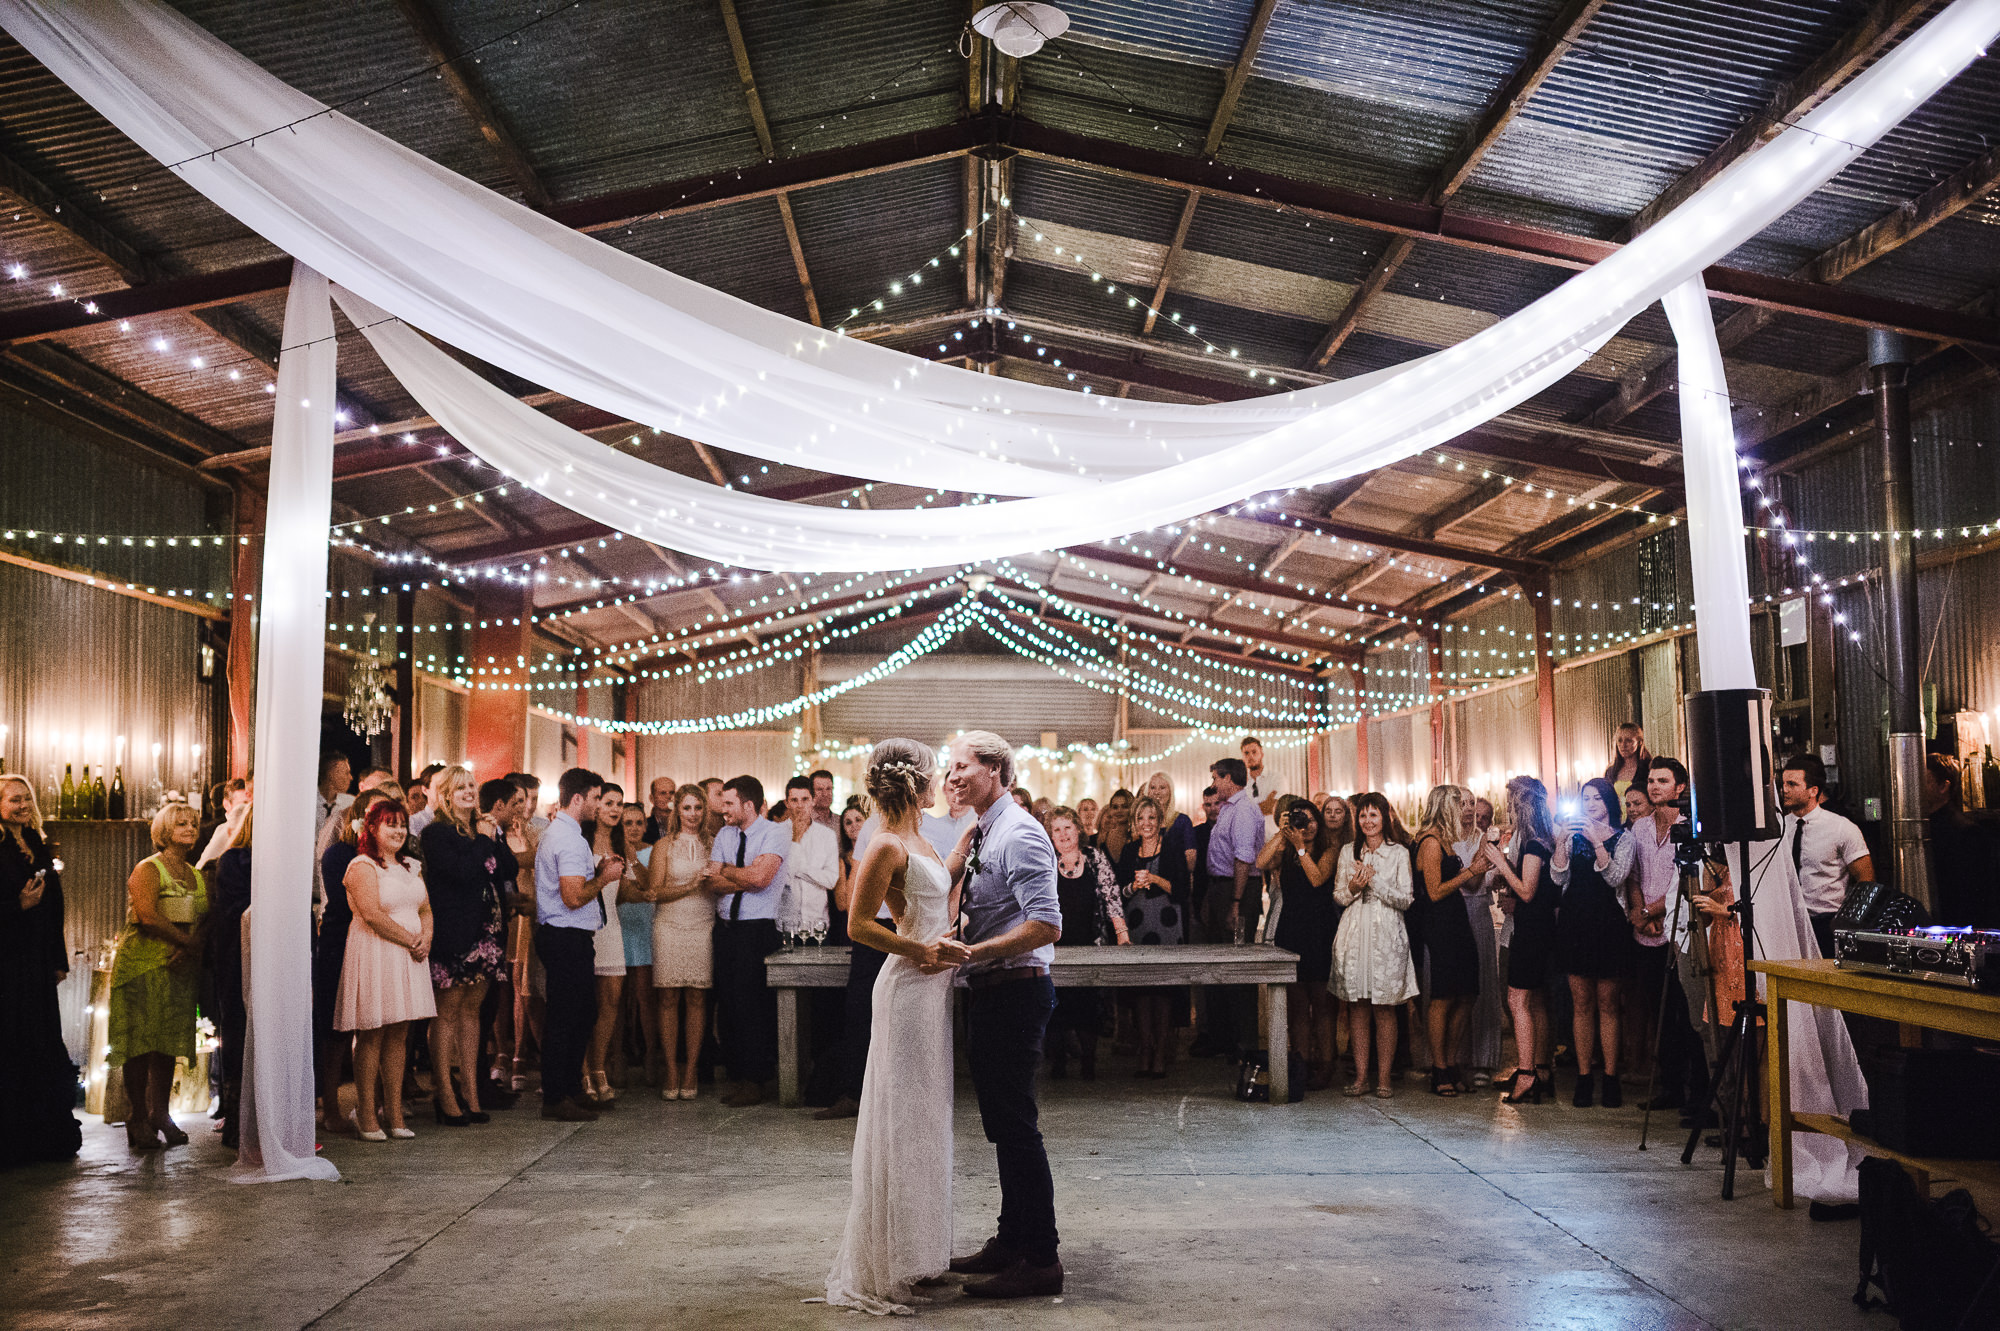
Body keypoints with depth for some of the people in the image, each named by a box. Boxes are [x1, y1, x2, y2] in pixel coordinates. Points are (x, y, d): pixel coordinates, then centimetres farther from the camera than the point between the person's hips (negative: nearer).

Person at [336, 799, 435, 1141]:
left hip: (408, 958, 7)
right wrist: (410, 940, -12)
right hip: (374, 955, -7)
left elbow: (425, 909, 18)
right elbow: (371, 913, -16)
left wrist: (426, 938, -3)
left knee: (398, 1036, 7)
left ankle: (394, 1115, 10)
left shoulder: (410, 867, 18)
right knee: (371, 1036, -4)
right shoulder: (362, 866, -7)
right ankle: (366, 1118, 1)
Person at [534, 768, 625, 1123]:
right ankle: (557, 1098, 1)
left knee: (581, 1014, 17)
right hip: (568, 939, -11)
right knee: (564, 1018, -5)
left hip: (560, 937, 11)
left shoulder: (553, 833, 17)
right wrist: (605, 877, -10)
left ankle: (571, 1090, 24)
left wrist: (597, 870, 12)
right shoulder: (570, 839, -18)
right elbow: (573, 897, -24)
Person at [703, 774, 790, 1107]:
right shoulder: (724, 834, 12)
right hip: (726, 927, 6)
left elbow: (759, 877, -19)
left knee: (753, 1004, -5)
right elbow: (711, 883, 3)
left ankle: (754, 1082, 3)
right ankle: (737, 1076, 16)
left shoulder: (775, 833, -6)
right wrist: (744, 878, -12)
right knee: (727, 1002, 7)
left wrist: (726, 870, -5)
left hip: (759, 929, -6)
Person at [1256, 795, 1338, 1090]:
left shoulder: (1330, 849, 3)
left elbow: (1318, 878, -12)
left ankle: (1324, 1067, 4)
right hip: (1290, 929, 3)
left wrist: (1300, 846, -11)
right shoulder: (1284, 850, 11)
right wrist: (1281, 834, -9)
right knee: (1296, 1002, 4)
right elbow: (1261, 863, -9)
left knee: (1321, 1002, -1)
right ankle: (1302, 1064, 9)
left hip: (1321, 930, -3)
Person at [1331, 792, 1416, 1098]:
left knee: (1384, 1009, -2)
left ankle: (1384, 1077, 4)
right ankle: (1361, 1075, 9)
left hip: (1386, 935, -2)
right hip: (1354, 933, 3)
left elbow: (1405, 899, -2)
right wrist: (1353, 888, -9)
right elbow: (1338, 897, 12)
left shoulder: (1399, 852, 3)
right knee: (1357, 1007, 3)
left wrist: (1375, 881, -11)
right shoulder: (1348, 852, 11)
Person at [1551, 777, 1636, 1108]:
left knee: (1607, 1004, 0)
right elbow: (1558, 878, 0)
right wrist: (1561, 840, -12)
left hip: (1608, 924, -2)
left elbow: (1616, 876, -11)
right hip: (1575, 923, 2)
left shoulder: (1624, 840, 4)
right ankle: (1584, 1078, 6)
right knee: (1581, 1004, 3)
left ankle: (1611, 1079, 5)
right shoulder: (1574, 837, 11)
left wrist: (1597, 842, -19)